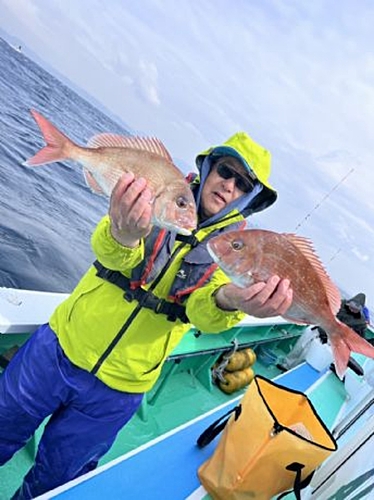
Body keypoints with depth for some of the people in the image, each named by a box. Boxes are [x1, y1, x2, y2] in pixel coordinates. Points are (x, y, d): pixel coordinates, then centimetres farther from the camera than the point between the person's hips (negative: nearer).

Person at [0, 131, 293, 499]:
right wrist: (123, 233, -50)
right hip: (60, 346, 0)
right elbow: (108, 251, -25)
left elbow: (204, 311, -22)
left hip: (118, 390, 1)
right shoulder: (159, 198, -8)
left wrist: (227, 299, -46)